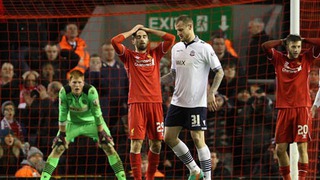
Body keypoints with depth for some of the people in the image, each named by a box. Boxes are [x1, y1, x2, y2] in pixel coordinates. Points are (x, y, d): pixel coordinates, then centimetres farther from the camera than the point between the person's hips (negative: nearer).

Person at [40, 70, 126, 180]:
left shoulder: (91, 91, -29)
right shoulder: (64, 92, -24)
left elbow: (97, 113, -23)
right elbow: (62, 114, -16)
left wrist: (101, 133, -19)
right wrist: (62, 133, -12)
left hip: (92, 122, -1)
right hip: (72, 123, 1)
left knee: (108, 147, -12)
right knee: (58, 148, -9)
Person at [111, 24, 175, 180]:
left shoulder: (155, 54, 15)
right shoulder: (128, 56, 8)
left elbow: (170, 38, 6)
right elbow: (115, 41, -7)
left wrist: (147, 29, 11)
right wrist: (133, 30, 5)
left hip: (155, 103, 3)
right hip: (136, 103, -3)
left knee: (156, 144, 4)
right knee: (136, 143, -9)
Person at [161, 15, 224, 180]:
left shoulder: (204, 48, -9)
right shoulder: (176, 48, 11)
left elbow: (220, 72, -8)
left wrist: (211, 93, -17)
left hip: (197, 103, -7)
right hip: (178, 102, 7)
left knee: (198, 139, -9)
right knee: (169, 137, 5)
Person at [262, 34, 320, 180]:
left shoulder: (306, 59, 6)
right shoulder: (279, 59, 7)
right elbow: (265, 46, -5)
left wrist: (303, 40, 6)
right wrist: (282, 41, 5)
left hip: (302, 109, -2)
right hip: (284, 109, 2)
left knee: (302, 147, -7)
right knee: (280, 149, 3)